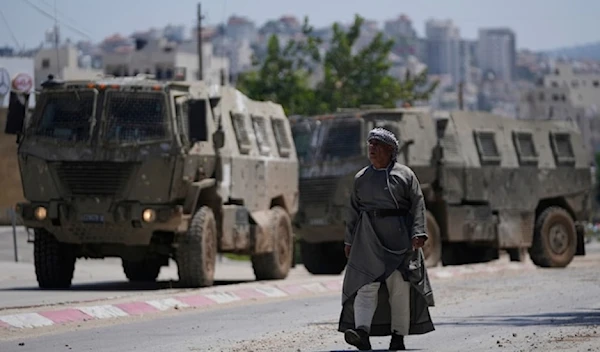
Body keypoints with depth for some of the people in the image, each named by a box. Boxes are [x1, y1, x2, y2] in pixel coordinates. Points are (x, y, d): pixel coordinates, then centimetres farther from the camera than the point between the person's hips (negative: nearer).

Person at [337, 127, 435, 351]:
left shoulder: (405, 175, 4)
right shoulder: (361, 178, 13)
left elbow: (418, 205, -1)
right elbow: (353, 211, 14)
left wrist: (418, 233, -13)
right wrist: (350, 241, 10)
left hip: (398, 237, -2)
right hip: (368, 238, 2)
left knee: (399, 286, 0)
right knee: (367, 283, -12)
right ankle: (362, 333, -24)